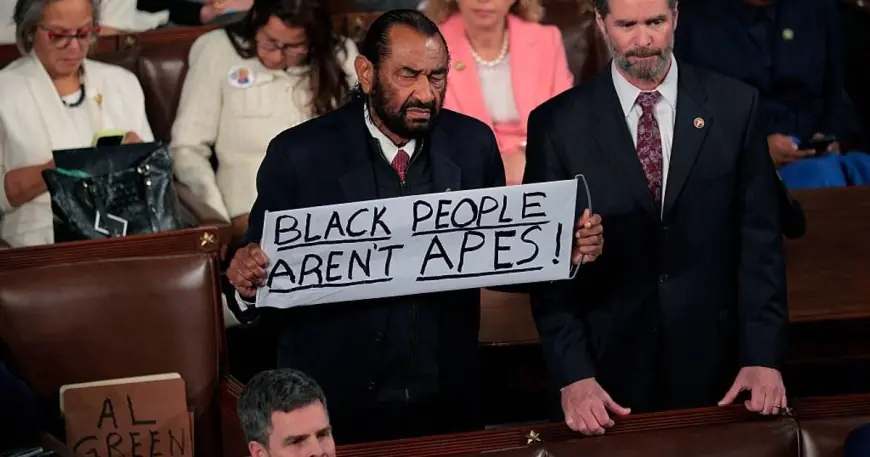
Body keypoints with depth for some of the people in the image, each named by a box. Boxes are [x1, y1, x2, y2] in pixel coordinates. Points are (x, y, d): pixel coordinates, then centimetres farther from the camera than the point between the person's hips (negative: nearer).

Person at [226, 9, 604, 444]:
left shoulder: (472, 144, 0)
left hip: (447, 403, 3)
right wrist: (248, 281, -26)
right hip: (337, 407, -3)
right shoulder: (300, 155, -9)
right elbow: (258, 263, -4)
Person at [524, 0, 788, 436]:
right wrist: (573, 376, -12)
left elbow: (759, 240, 0)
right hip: (609, 370, -1)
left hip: (713, 370, 1)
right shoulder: (558, 124, -3)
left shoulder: (734, 105, 0)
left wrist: (763, 357, -7)